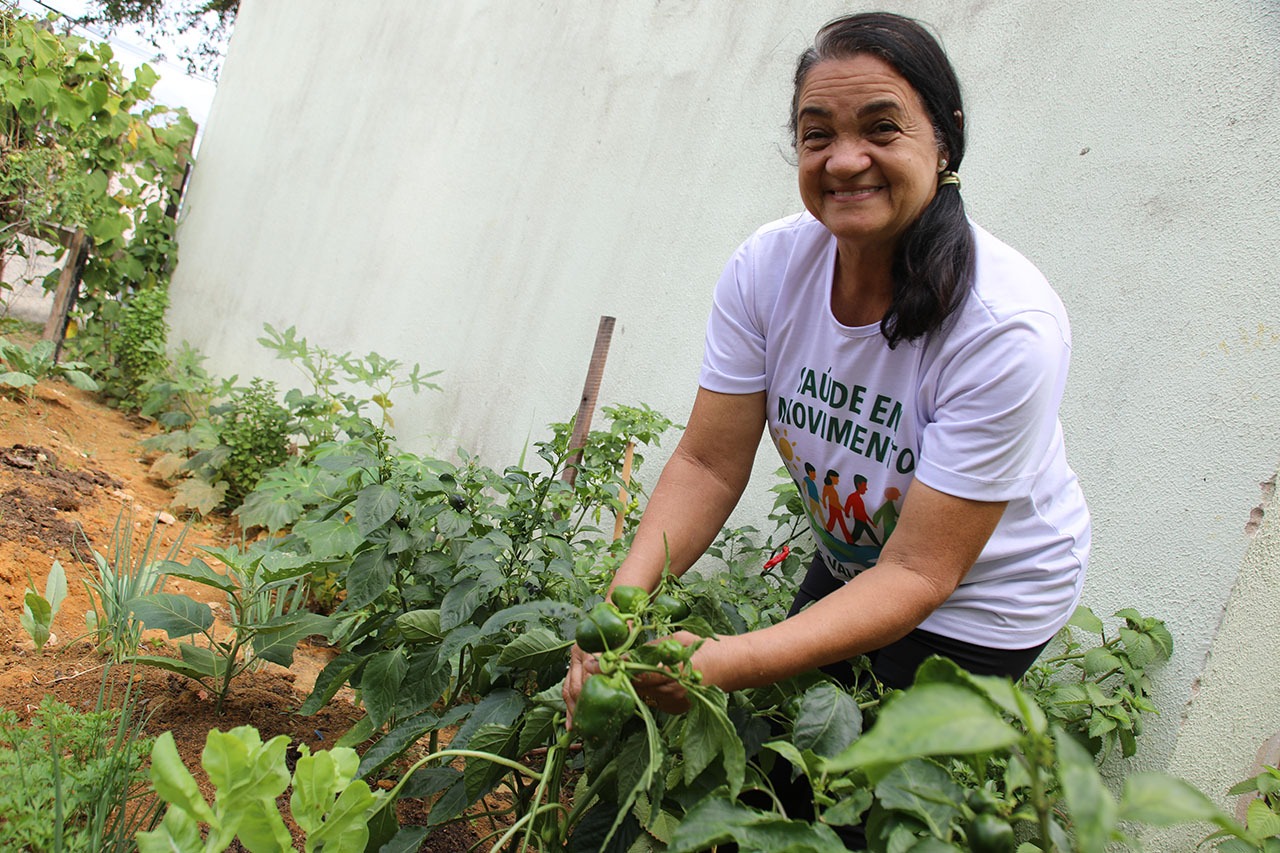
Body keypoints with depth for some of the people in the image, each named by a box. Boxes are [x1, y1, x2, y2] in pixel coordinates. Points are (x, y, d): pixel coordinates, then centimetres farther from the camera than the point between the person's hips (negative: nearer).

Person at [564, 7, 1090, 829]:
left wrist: (728, 662, -44)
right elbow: (709, 464, -16)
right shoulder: (770, 265, -20)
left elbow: (919, 574, -33)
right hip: (850, 562, 4)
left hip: (978, 599, -4)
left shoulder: (1008, 326, -34)